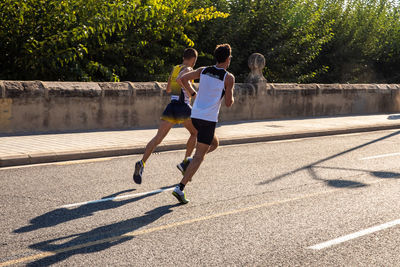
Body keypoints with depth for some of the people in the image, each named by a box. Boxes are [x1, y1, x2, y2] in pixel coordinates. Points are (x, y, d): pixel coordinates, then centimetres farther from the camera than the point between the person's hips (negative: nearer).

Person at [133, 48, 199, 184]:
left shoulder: (174, 69, 19)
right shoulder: (188, 70, -2)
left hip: (171, 107, 5)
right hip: (183, 107, -5)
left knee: (158, 138, -5)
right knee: (195, 133, 21)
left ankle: (142, 163, -24)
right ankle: (185, 162, 17)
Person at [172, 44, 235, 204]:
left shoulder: (203, 71, 7)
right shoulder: (229, 78, -7)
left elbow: (180, 79, 6)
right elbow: (228, 103, -7)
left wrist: (193, 93, 17)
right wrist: (231, 95, 15)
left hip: (195, 116, 6)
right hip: (209, 119, -6)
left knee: (214, 144, 28)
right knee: (199, 157, -4)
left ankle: (188, 164, 9)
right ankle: (180, 188, -14)